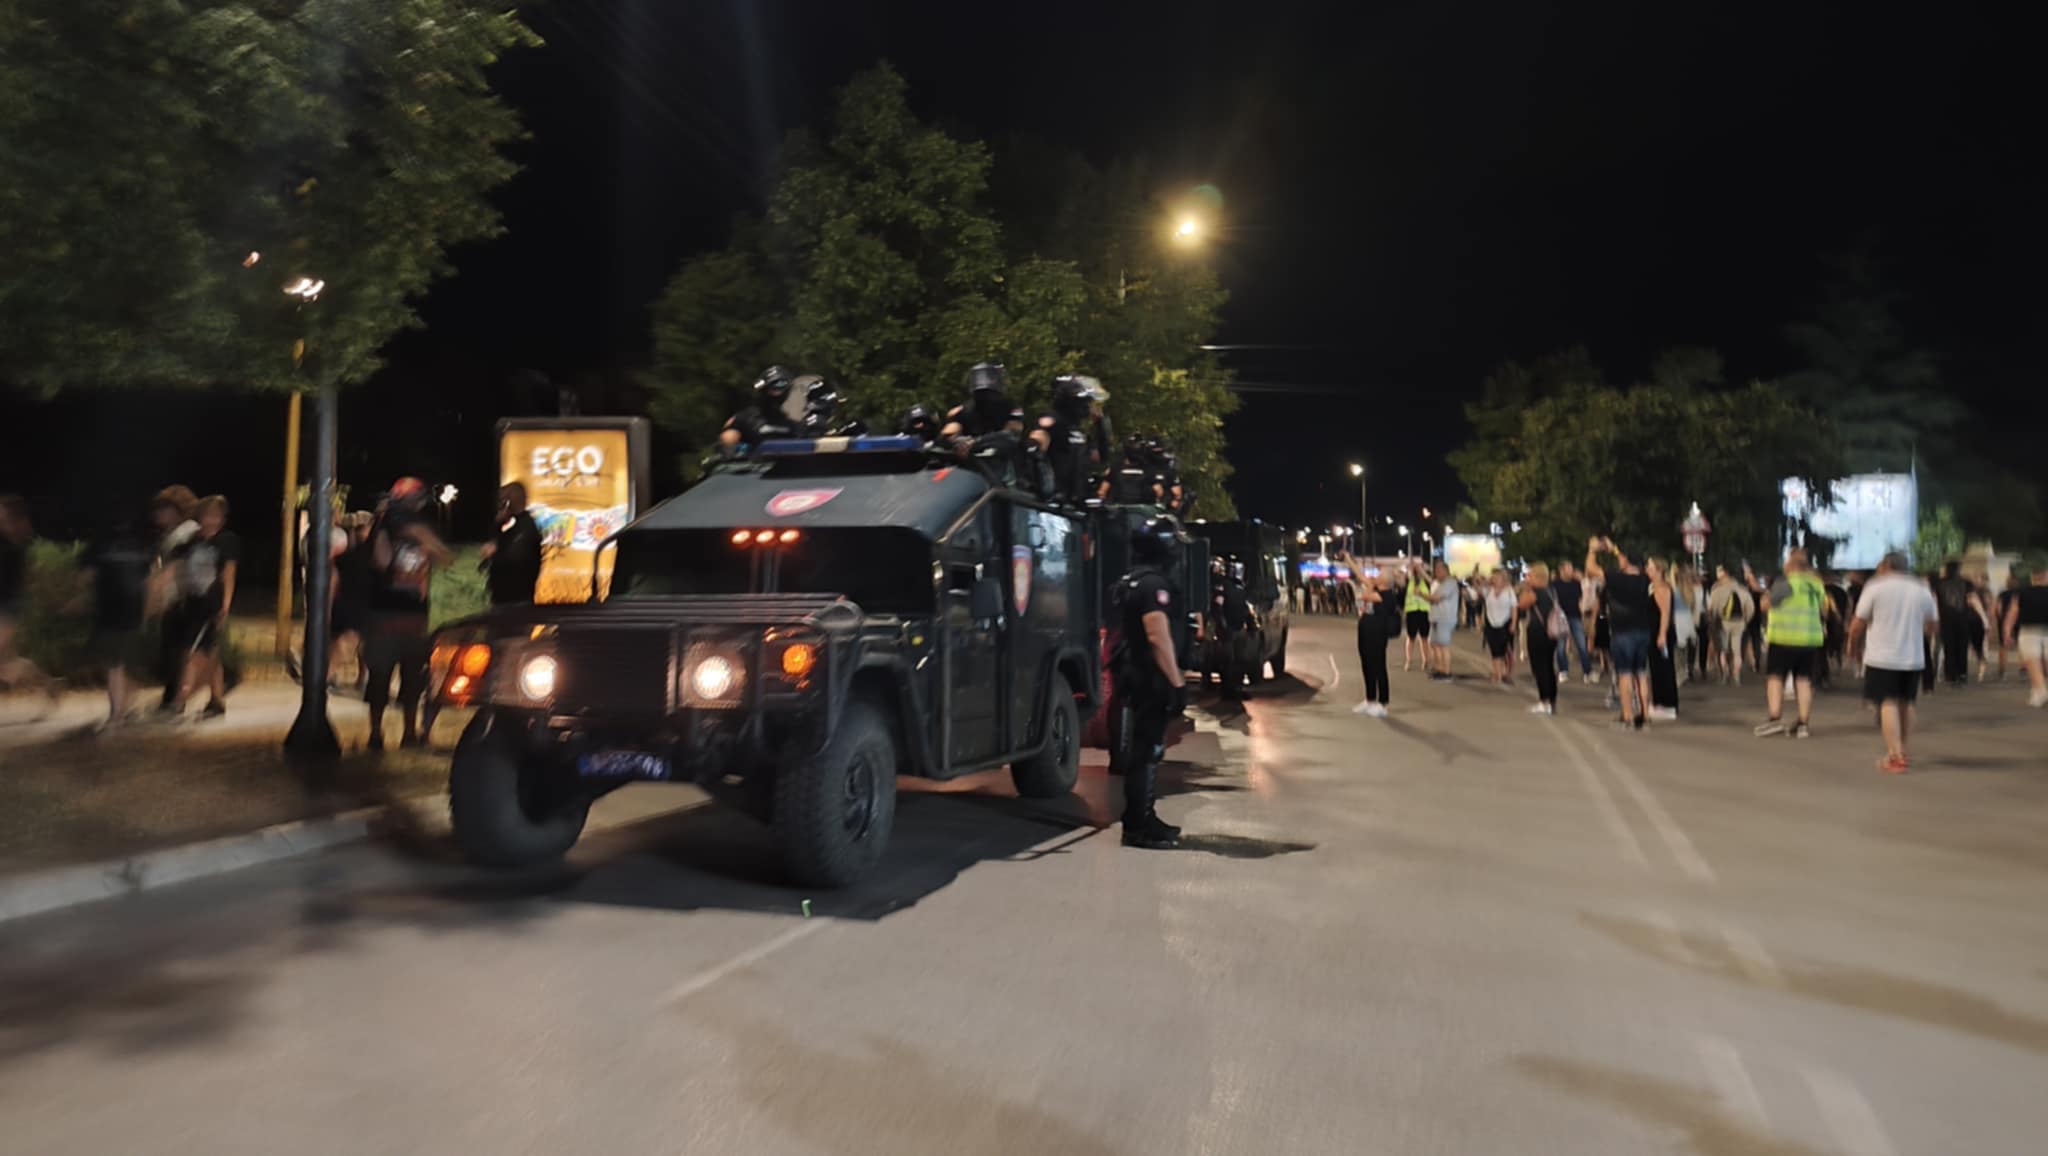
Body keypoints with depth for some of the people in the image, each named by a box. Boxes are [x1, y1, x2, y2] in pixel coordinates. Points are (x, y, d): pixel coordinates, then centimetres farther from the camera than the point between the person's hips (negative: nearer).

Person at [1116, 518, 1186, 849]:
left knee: (1141, 750, 15)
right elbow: (1158, 637, -25)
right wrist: (1177, 682, -21)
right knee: (1146, 752, -6)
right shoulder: (1153, 583, -18)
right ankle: (1138, 827, -1)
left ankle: (1142, 819, 24)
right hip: (1151, 680, -10)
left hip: (1137, 675, 10)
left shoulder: (1132, 581, 14)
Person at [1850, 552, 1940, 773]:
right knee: (1906, 704, 16)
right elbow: (1933, 626, 15)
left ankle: (1895, 757, -14)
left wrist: (1853, 645, 11)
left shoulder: (1875, 588, -5)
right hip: (1913, 658, 5)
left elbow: (1858, 624, -5)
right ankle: (1901, 750, 25)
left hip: (1881, 657, -5)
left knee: (1888, 704, -6)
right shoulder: (1922, 591, 8)